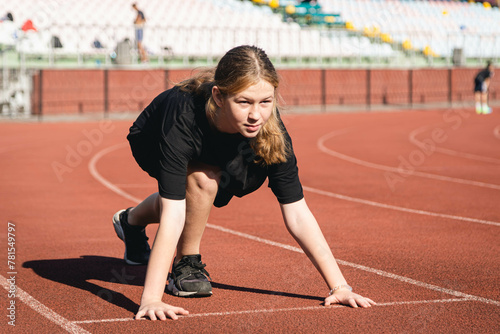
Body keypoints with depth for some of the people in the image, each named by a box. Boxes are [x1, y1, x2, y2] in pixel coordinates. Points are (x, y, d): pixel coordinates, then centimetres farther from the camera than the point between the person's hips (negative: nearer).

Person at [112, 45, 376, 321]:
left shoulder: (271, 131, -35)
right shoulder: (184, 116, -45)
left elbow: (297, 215, -30)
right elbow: (173, 215, -48)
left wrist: (339, 286, -34)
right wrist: (151, 298, -54)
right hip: (149, 144, -5)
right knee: (204, 178, -29)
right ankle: (185, 265, -4)